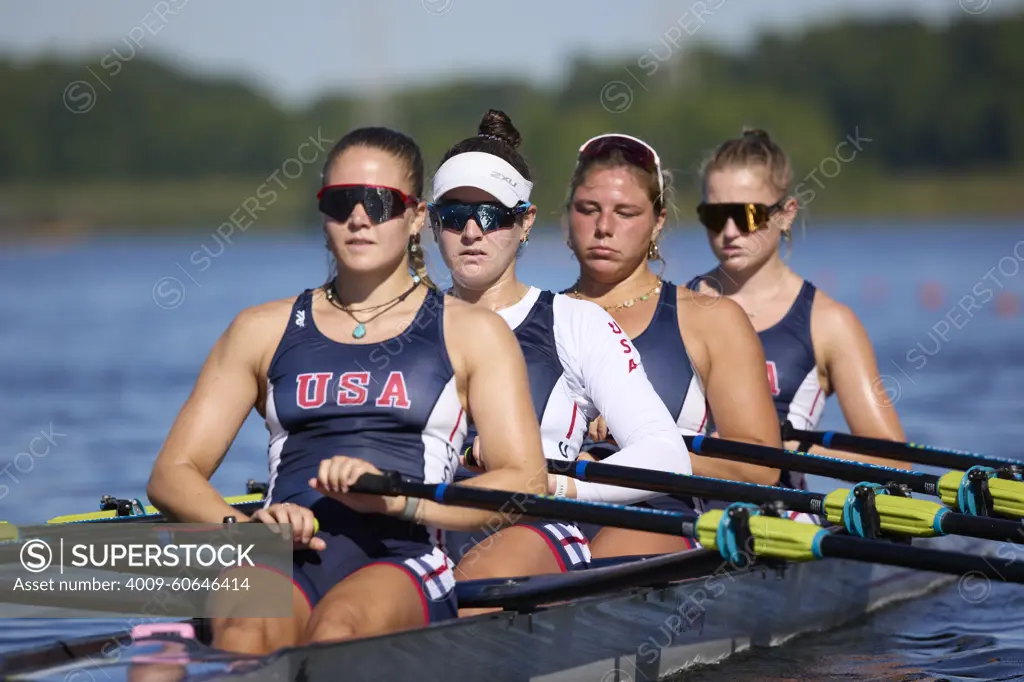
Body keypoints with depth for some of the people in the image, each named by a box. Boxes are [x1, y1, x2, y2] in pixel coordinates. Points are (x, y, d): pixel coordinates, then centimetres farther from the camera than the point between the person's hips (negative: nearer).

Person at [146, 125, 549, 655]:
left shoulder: (471, 333, 16)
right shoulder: (264, 330, 23)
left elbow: (528, 484, 3)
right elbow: (172, 473, 18)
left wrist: (397, 500, -14)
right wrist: (244, 525, -6)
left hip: (403, 559, -1)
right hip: (284, 563, 1)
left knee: (340, 626, -39)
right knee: (244, 632, -37)